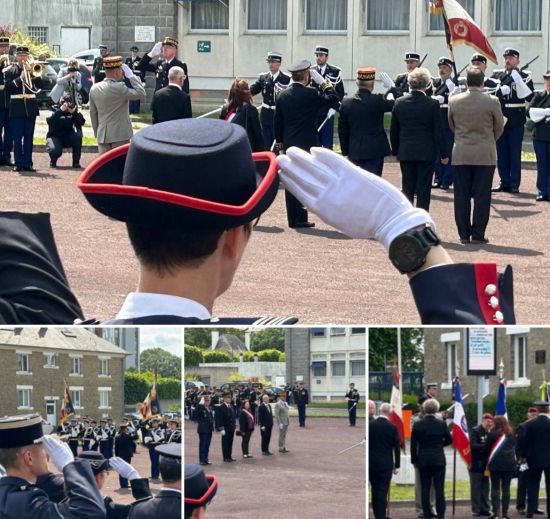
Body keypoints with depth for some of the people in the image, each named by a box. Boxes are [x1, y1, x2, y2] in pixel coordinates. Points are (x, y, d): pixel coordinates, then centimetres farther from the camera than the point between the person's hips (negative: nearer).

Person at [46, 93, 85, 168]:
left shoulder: (73, 111, -1)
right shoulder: (55, 110, -10)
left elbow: (82, 122, -14)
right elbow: (49, 121, -29)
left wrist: (75, 112, -30)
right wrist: (60, 111, -39)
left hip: (68, 138, 3)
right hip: (55, 137, -3)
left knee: (77, 136, -29)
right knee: (55, 151, -33)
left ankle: (76, 162, -14)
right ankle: (53, 161, 7)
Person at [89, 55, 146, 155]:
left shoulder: (94, 89, 5)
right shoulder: (118, 88, -17)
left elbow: (93, 113, 12)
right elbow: (141, 93, -16)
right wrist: (131, 75, -9)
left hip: (102, 135, 6)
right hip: (119, 135, -6)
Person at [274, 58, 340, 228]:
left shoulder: (282, 96, 5)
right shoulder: (310, 94, -13)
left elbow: (278, 122, 10)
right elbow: (334, 100, -10)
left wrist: (280, 141, 19)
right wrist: (323, 83, -3)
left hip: (288, 144, 6)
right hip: (307, 144, -6)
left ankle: (292, 219, 11)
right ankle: (300, 219, -4)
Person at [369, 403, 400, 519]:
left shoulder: (370, 425, -4)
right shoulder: (392, 428, -9)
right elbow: (397, 447, -5)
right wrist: (396, 465, 4)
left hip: (371, 463, 3)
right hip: (386, 464, -2)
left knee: (374, 490, 12)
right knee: (383, 491, 0)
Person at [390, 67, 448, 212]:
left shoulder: (399, 103, -1)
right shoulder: (432, 104, -10)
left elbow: (393, 131, 6)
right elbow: (438, 131, -8)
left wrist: (395, 151, 17)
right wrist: (444, 154, 0)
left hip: (405, 153, 3)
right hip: (426, 153, -3)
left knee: (407, 190, 10)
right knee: (423, 190, 2)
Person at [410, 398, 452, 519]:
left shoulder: (417, 425, -5)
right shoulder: (442, 424, -5)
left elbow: (413, 445, -1)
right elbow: (449, 440, 8)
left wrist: (414, 460, 9)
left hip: (423, 460, 0)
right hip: (439, 460, 0)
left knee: (425, 489, 5)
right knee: (439, 489, 1)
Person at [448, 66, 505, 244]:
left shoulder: (454, 101, -3)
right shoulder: (492, 102, -10)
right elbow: (499, 128, 2)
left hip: (460, 155, 2)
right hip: (485, 155, -2)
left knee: (462, 196, 7)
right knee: (481, 196, 3)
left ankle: (464, 234, 8)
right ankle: (478, 235, 3)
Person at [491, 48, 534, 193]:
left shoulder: (524, 76, 1)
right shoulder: (496, 75, 11)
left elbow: (530, 98, -8)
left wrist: (520, 84, -22)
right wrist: (500, 91, -12)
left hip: (516, 122, -4)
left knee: (515, 153, -1)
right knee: (501, 153, 7)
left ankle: (514, 184, 3)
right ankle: (504, 183, 14)